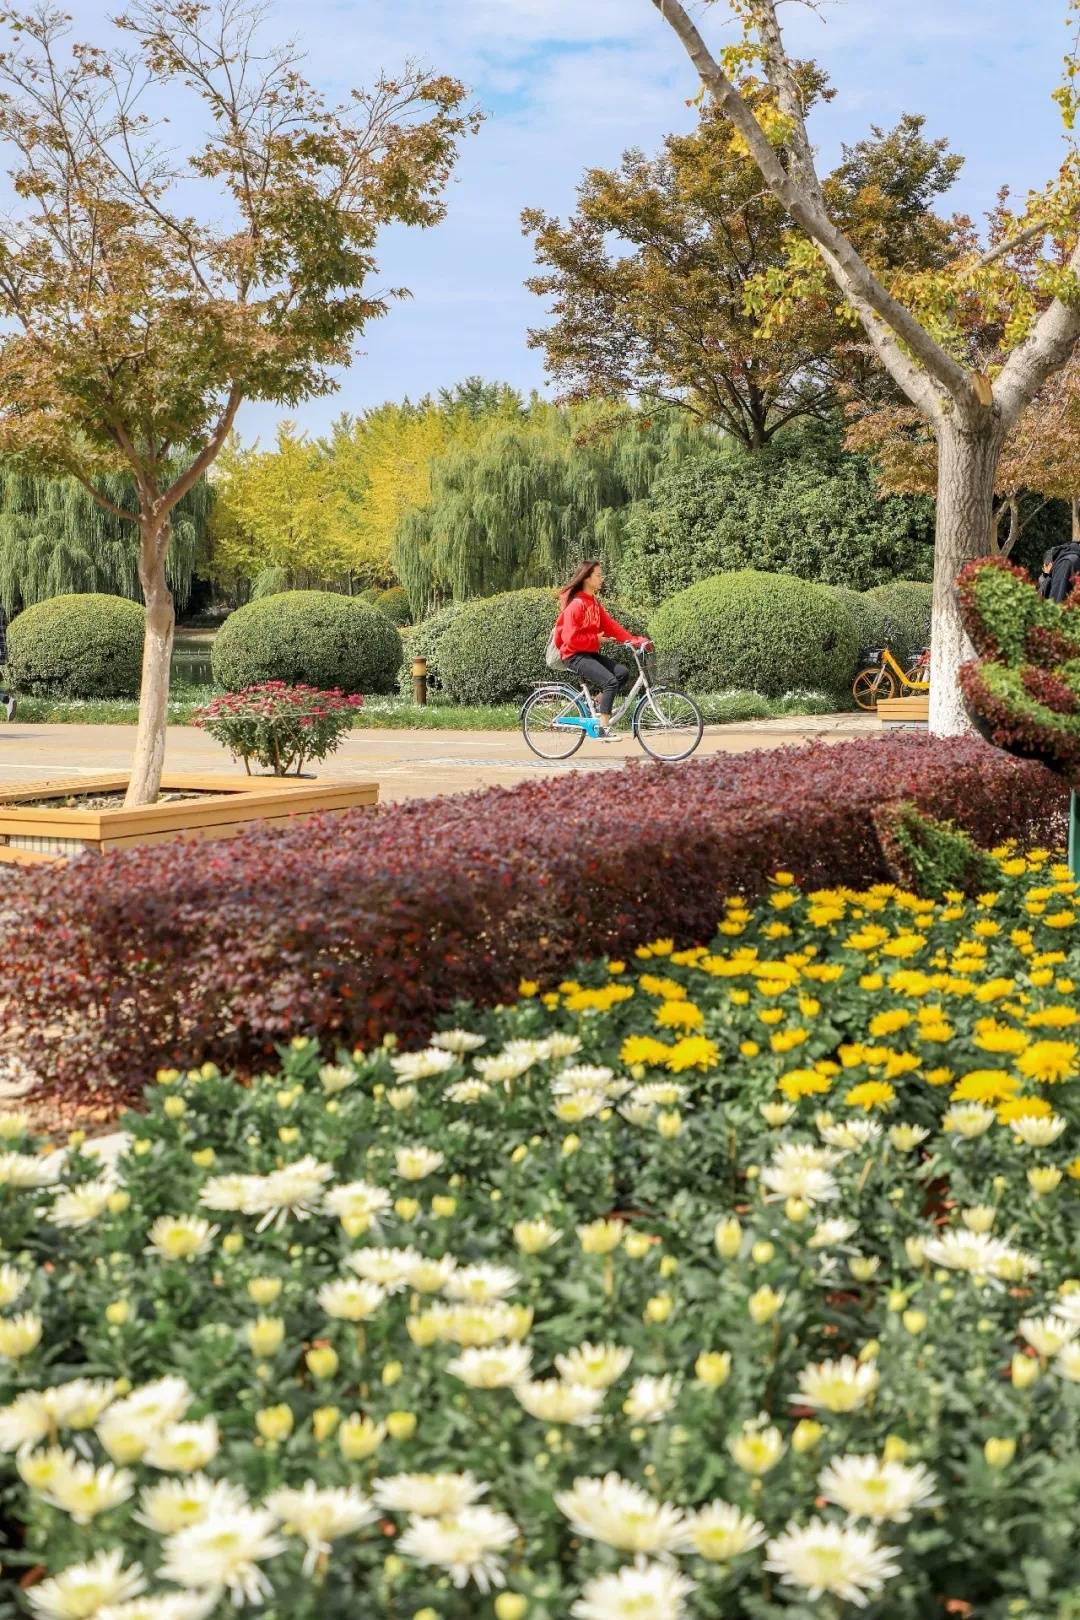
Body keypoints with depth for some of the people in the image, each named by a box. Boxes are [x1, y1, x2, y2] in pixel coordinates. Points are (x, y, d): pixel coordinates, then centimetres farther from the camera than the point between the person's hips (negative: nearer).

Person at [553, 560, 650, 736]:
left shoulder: (594, 602, 11)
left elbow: (610, 626, 6)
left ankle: (598, 703, 6)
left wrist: (634, 640, -5)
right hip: (575, 655, -9)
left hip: (591, 652, 9)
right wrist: (596, 639, -15)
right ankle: (603, 728, -20)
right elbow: (571, 638, -22)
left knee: (622, 672, -8)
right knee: (610, 681, -23)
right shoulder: (576, 604, -17)